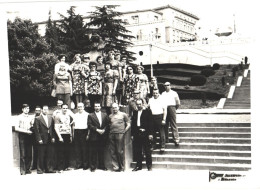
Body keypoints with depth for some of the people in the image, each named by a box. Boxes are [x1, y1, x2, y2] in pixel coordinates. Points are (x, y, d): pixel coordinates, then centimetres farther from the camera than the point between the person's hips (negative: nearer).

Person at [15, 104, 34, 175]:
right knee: (23, 154, -5)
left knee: (29, 154, 3)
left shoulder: (31, 117, 12)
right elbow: (16, 128, -5)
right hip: (22, 136, -4)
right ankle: (22, 170, 0)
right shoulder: (19, 117, 0)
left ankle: (28, 169, 12)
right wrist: (25, 131, -12)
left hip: (29, 136, 4)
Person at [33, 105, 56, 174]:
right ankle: (40, 169, 9)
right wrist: (39, 139, -11)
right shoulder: (38, 119, -2)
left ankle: (49, 168, 13)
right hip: (42, 140, -4)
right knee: (41, 156, 0)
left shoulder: (51, 118, 13)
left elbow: (53, 129, 14)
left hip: (50, 140, 4)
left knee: (50, 155, 5)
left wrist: (53, 137, 5)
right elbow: (36, 130, -5)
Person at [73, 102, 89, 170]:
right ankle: (78, 164, 12)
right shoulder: (75, 115, 18)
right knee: (77, 149, 5)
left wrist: (88, 134, -10)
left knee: (84, 148, -3)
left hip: (84, 131, -5)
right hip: (76, 132, 5)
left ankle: (85, 164, 4)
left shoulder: (87, 114, 1)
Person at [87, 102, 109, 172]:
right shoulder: (90, 115, 3)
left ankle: (101, 165, 18)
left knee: (101, 152, 8)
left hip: (103, 136, 3)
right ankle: (93, 167, 7)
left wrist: (104, 130, -9)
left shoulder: (105, 115, 12)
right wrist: (97, 130, -14)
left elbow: (107, 124, 8)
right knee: (93, 152, 0)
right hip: (94, 137, -3)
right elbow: (89, 125, -5)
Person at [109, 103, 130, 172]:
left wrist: (124, 131, -1)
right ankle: (115, 167, 10)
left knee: (120, 151, -4)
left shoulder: (123, 114, 7)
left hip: (120, 134, -4)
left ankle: (122, 167, 7)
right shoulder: (110, 116, 17)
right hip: (111, 134, 4)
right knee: (113, 152, 3)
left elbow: (128, 125, 6)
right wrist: (109, 131, 5)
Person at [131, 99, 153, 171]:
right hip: (137, 134, 4)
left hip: (145, 134, -4)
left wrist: (150, 134, -9)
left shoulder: (147, 112, 1)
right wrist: (132, 134, 7)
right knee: (138, 151, 8)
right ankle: (138, 166, 17)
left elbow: (150, 123, -3)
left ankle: (149, 166, 9)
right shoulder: (134, 112, 13)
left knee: (147, 151, 1)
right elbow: (132, 124, 12)